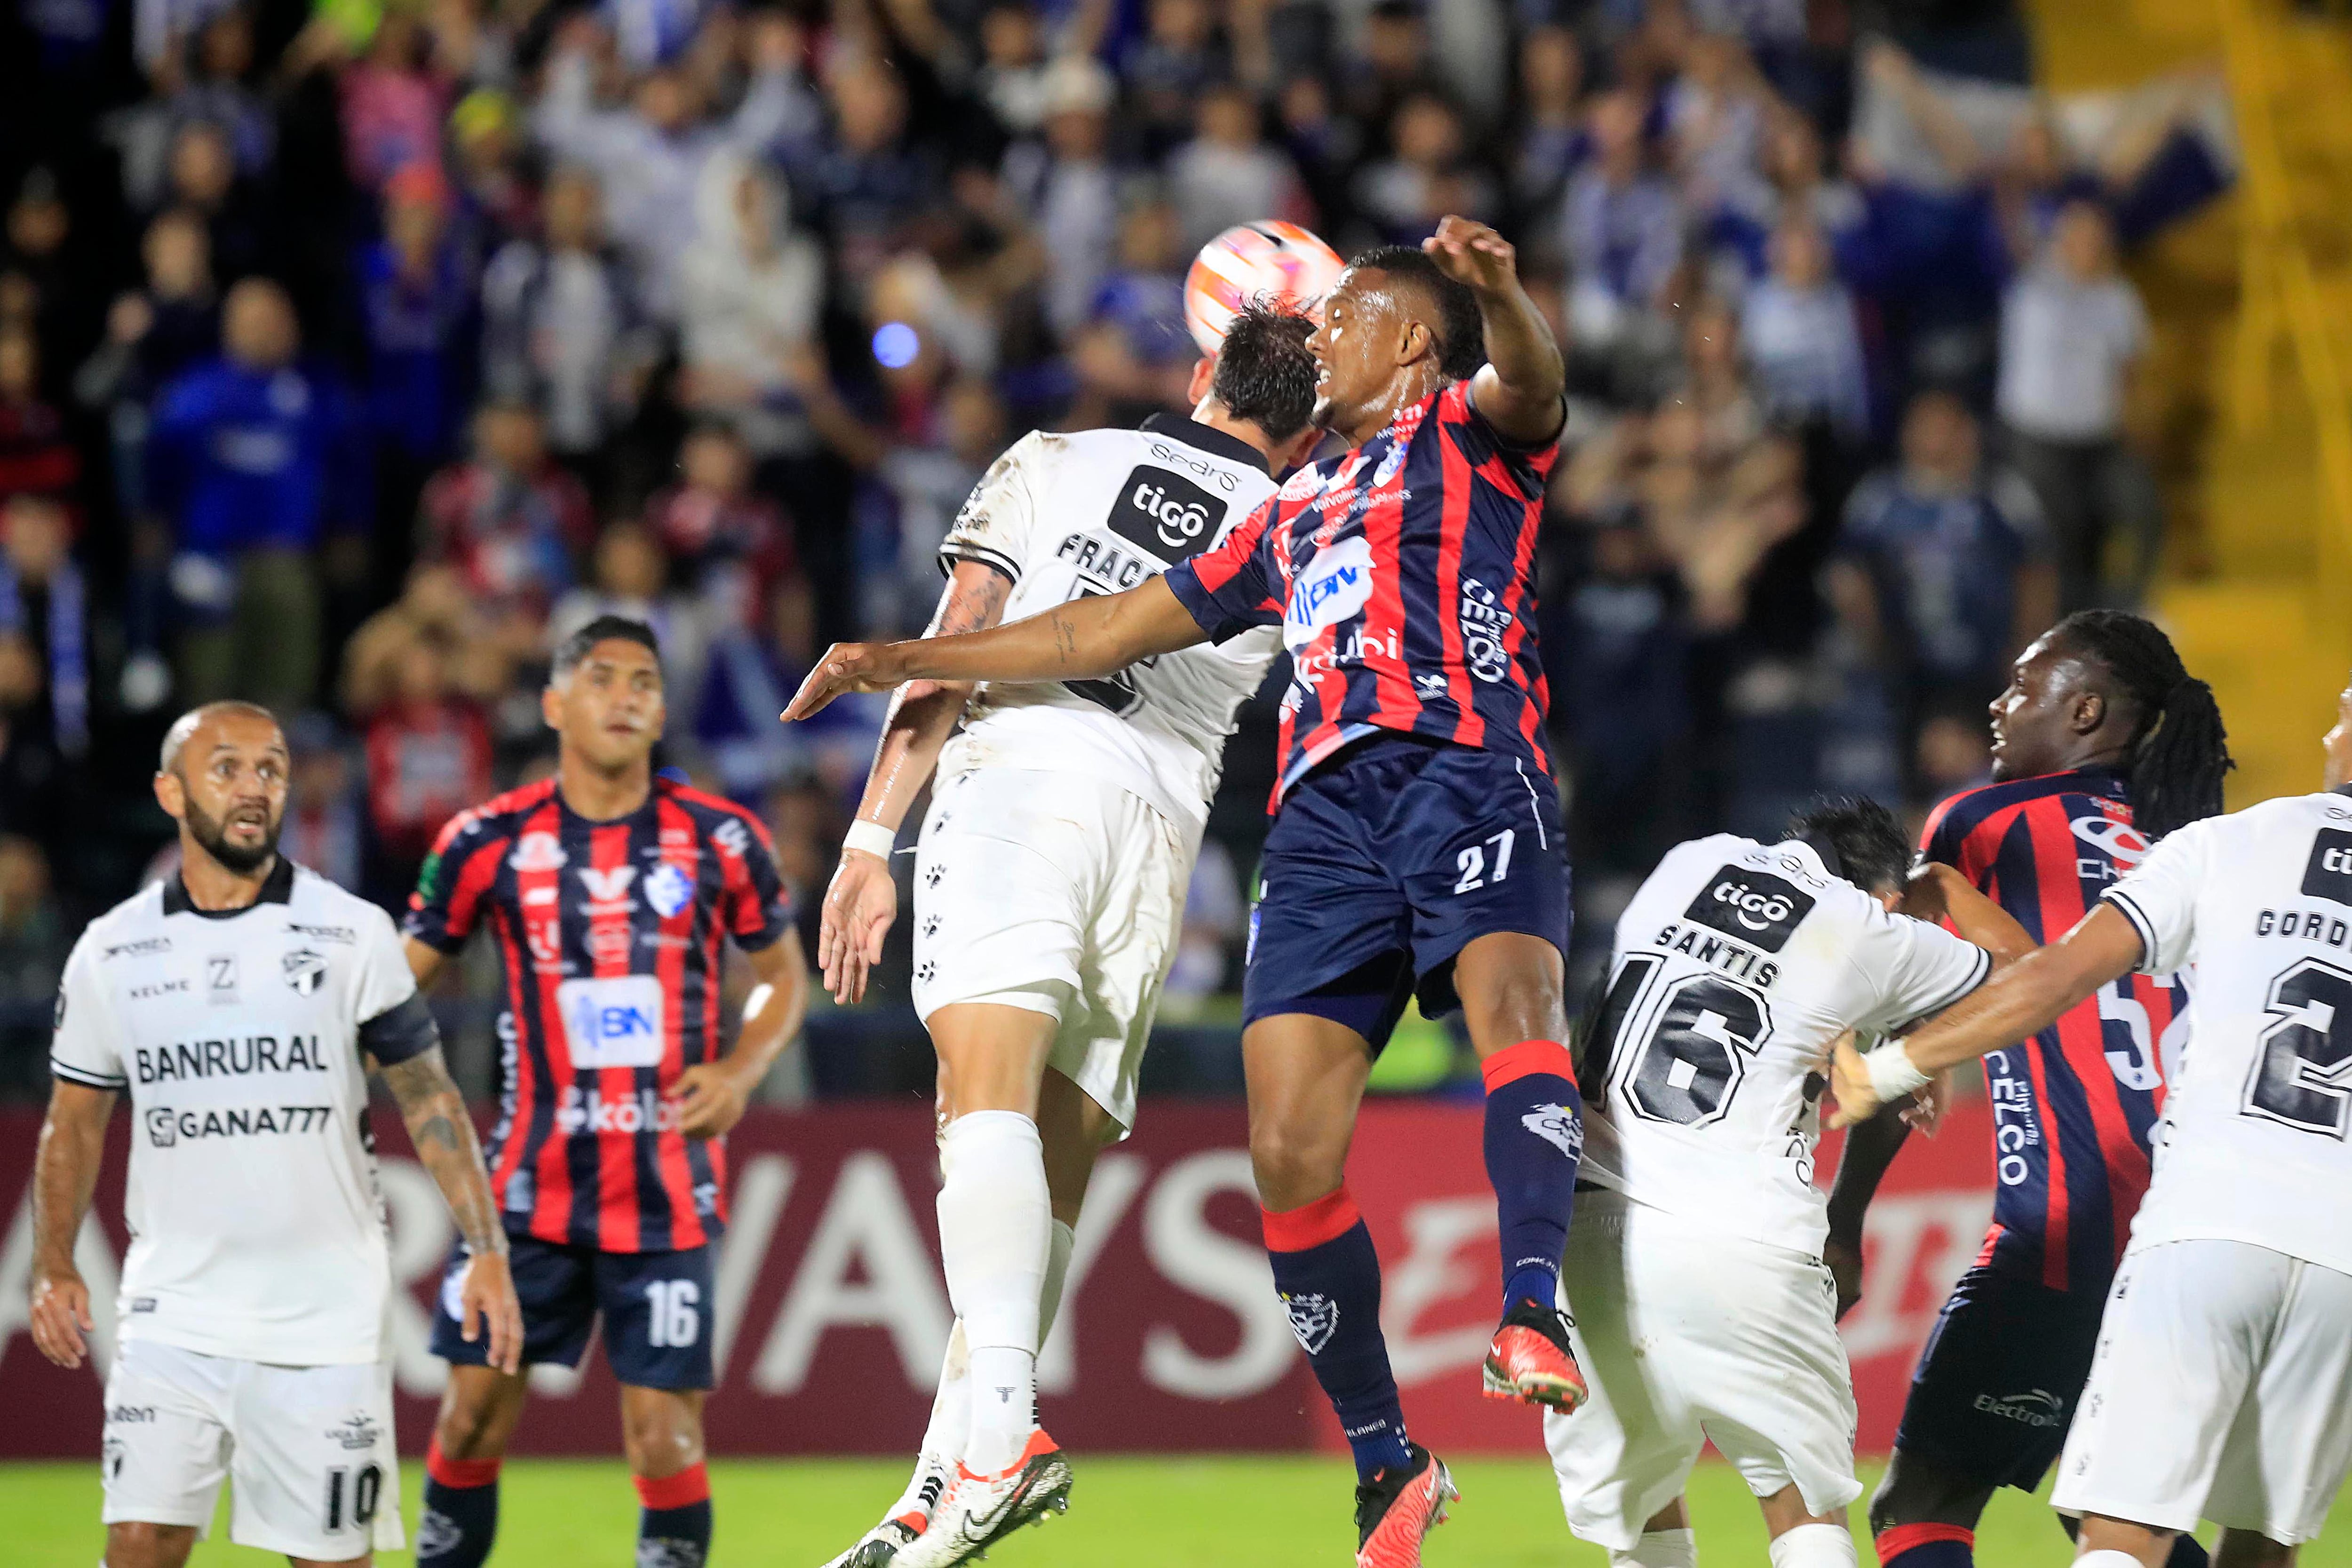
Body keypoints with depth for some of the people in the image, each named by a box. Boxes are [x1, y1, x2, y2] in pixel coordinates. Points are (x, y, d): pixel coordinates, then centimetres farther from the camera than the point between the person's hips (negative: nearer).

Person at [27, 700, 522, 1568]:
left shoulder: (352, 935, 0)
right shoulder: (113, 951, 5)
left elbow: (429, 1099, 3)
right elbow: (76, 1120, 13)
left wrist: (485, 1251, -5)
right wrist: (53, 1267, 2)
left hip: (327, 1323, -1)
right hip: (173, 1317, 1)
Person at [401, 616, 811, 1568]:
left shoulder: (719, 840, 0)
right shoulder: (490, 842, -1)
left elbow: (783, 977, 12)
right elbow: (398, 978, 9)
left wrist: (740, 1071, -6)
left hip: (668, 1192, -1)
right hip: (530, 1185, 1)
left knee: (664, 1428, -4)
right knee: (474, 1408, 0)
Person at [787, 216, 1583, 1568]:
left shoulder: (1468, 432, 16)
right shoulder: (1293, 519, 34)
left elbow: (1532, 382, -9)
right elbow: (1107, 632, 39)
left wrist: (1501, 290, -33)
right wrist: (909, 660, 38)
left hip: (1464, 770, -6)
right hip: (1326, 810, 6)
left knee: (1511, 998, -35)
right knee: (1290, 1150, -9)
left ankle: (1536, 1313, -51)